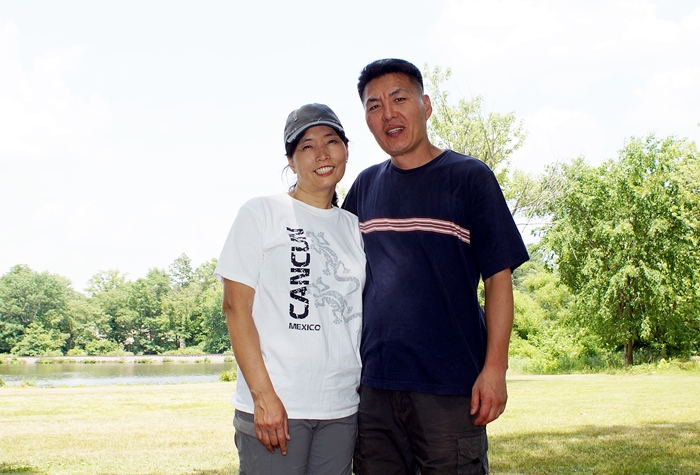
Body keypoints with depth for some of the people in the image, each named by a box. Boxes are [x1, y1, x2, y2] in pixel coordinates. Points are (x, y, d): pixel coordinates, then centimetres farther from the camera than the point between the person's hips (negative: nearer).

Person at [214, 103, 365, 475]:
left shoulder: (354, 228, 14)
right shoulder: (261, 214, 1)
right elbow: (236, 306, -6)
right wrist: (263, 395, -13)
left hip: (342, 408, 5)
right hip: (273, 406, -4)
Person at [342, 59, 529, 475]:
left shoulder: (469, 178, -2)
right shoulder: (365, 186, 10)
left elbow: (499, 277, -4)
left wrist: (495, 367, -12)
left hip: (451, 385, -4)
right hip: (374, 385, 4)